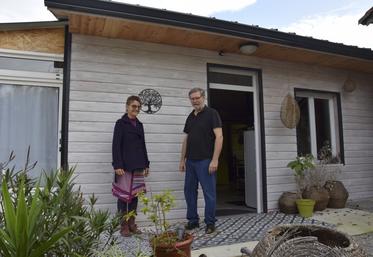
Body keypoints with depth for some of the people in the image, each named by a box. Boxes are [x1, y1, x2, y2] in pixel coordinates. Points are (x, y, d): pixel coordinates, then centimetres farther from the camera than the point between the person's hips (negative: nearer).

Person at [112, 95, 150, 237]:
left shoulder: (139, 125, 14)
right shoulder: (120, 123, -3)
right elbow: (116, 146, -9)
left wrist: (146, 164, 15)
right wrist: (117, 165, -16)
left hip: (138, 167, 6)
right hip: (125, 166, -6)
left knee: (135, 195, 9)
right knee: (124, 196, 1)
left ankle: (132, 224, 20)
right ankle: (124, 226, 12)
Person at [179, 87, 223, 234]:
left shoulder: (211, 114, -6)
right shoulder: (190, 117, 14)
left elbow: (219, 136, -13)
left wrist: (215, 160, -19)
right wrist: (182, 159, 13)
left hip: (205, 161, -7)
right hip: (190, 161, 7)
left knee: (209, 193, 2)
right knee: (189, 191, 12)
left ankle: (210, 223, 15)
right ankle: (193, 220, 26)